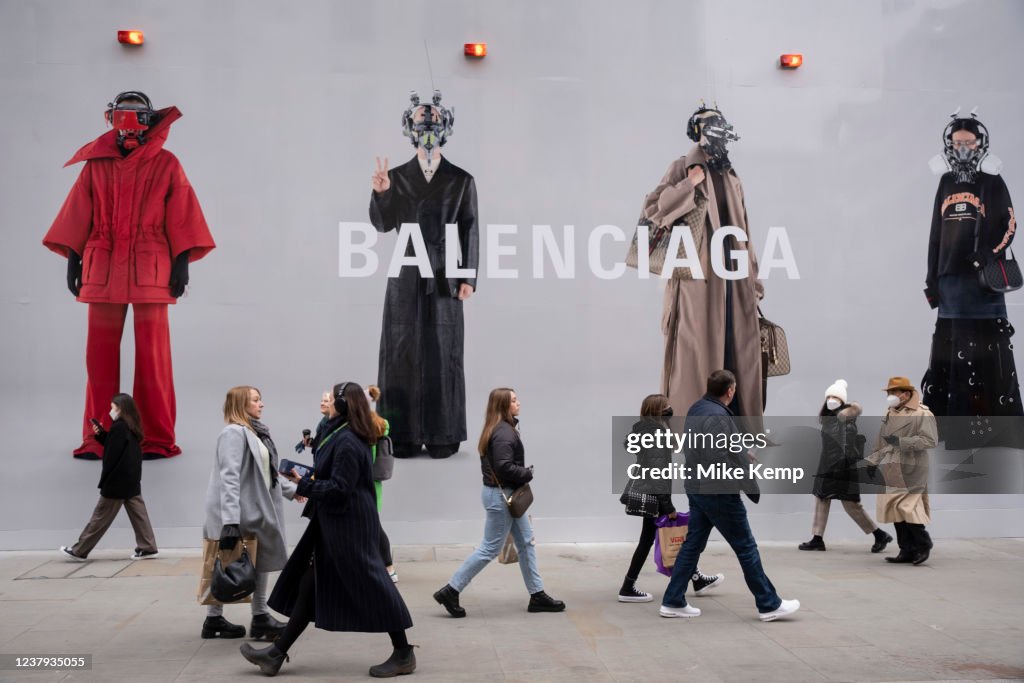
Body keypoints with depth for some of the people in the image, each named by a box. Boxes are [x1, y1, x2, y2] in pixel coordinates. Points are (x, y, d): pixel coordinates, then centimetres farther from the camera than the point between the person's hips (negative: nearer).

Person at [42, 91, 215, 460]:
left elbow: (180, 215, 3)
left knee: (152, 355, -3)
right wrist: (73, 256, 6)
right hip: (102, 267, 2)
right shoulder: (96, 163, 11)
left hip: (150, 269, -2)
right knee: (100, 353, 3)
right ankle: (97, 438, 10)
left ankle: (156, 438, 3)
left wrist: (182, 260, -4)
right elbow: (79, 213, 12)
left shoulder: (166, 164, 6)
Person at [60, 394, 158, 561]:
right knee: (138, 513, 7)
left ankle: (79, 551, 6)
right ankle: (147, 548, 5)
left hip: (117, 482, -9)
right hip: (131, 481, 9)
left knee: (101, 517, -1)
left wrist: (104, 481, -11)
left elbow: (112, 456, -18)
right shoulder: (132, 428, 10)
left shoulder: (118, 428, -17)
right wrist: (101, 434, 7)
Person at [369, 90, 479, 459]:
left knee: (442, 354, 1)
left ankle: (442, 435, 8)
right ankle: (404, 435, 8)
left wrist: (468, 277, -5)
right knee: (403, 352, 1)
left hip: (444, 277, -1)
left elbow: (470, 231, 1)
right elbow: (383, 224, -2)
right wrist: (380, 193, -20)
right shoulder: (396, 176, 6)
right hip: (406, 276, 1)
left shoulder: (461, 180, 2)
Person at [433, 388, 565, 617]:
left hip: (507, 494, 10)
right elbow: (504, 467, -26)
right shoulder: (504, 433, -20)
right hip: (500, 495, -10)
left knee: (526, 542, 12)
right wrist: (528, 474, -12)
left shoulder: (502, 429, 12)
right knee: (490, 549, -3)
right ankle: (450, 592, 3)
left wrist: (524, 473, -1)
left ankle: (537, 596, 18)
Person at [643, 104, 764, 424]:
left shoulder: (730, 176, 19)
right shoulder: (683, 168, 2)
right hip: (698, 276, -6)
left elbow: (742, 229, 20)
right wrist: (690, 184, -16)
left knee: (738, 354, 3)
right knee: (696, 352, -7)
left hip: (733, 277, 6)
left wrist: (753, 278, 16)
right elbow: (651, 207, -10)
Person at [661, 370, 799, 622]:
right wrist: (751, 488, -17)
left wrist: (742, 454, 20)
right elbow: (721, 460, -26)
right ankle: (769, 605, 9)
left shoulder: (696, 409, 9)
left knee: (692, 544, 13)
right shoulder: (717, 416, -21)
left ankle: (673, 602, 14)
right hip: (718, 492, -9)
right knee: (746, 548, 1)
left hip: (697, 488, 9)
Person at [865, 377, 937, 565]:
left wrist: (901, 442, -22)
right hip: (892, 470, 8)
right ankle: (907, 551, 13)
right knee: (895, 509, 6)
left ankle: (923, 545, 9)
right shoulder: (889, 414, 15)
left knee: (907, 508, -11)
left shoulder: (922, 414, -8)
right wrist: (873, 461, 16)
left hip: (911, 470, -8)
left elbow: (930, 440, -18)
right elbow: (881, 441, 23)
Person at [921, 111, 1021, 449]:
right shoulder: (946, 183, 16)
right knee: (946, 348, 9)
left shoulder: (992, 183, 2)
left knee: (990, 351, -9)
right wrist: (932, 278, 14)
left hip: (983, 280, -5)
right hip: (950, 278, 5)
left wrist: (988, 257, -19)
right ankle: (943, 412, 18)